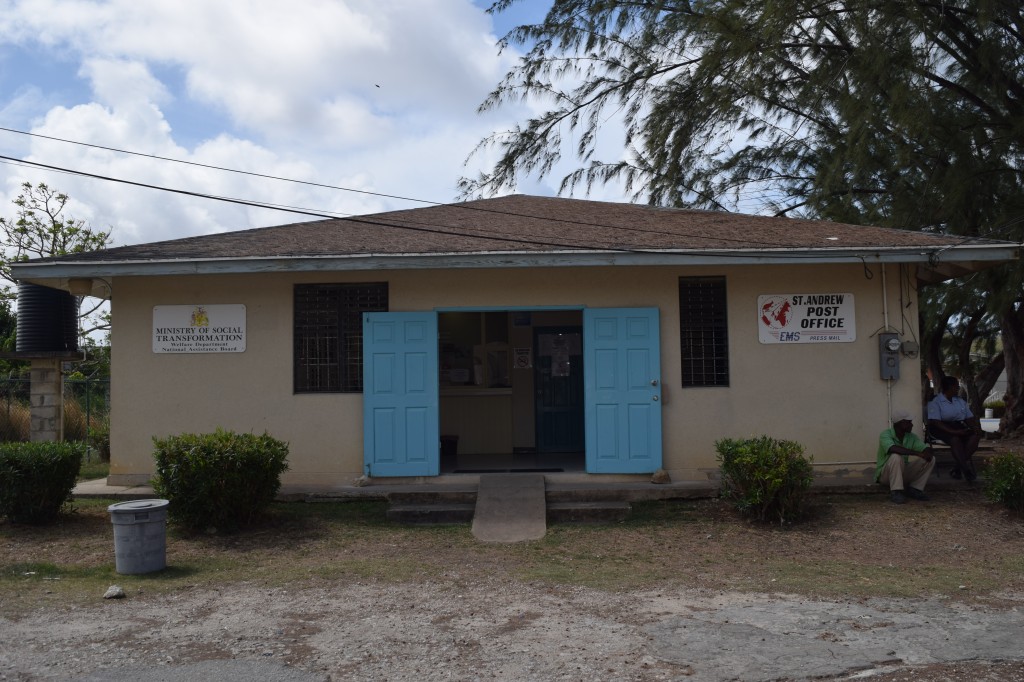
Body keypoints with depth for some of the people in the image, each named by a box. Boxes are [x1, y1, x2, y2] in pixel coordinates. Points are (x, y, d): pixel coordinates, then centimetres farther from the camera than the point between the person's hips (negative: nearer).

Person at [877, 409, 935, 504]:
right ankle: (895, 492, -26)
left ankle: (915, 489, -2)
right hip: (884, 474, -6)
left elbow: (926, 449, -6)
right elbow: (892, 449, -38)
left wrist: (928, 452, -31)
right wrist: (918, 453, -40)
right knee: (896, 456, -36)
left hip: (902, 471, 6)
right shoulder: (886, 434, -18)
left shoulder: (912, 437, 1)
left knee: (931, 459, -7)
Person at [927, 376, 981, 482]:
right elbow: (935, 422, -15)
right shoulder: (935, 402, -2)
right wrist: (954, 432, -27)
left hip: (958, 427, 6)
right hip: (942, 429, -6)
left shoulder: (960, 401, 21)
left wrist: (975, 427, -7)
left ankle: (957, 468, -28)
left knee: (975, 435, -23)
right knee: (955, 439, -36)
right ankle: (966, 470, -39)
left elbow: (970, 418, 18)